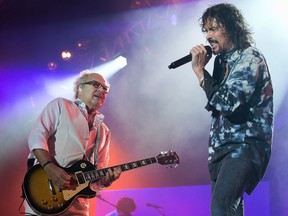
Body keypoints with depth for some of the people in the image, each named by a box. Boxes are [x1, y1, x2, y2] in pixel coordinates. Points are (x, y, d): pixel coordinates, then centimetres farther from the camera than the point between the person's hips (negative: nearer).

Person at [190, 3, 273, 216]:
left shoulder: (250, 58, -9)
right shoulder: (224, 60, 16)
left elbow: (229, 103, -21)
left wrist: (200, 70, -15)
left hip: (245, 146, -9)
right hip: (222, 148, 9)